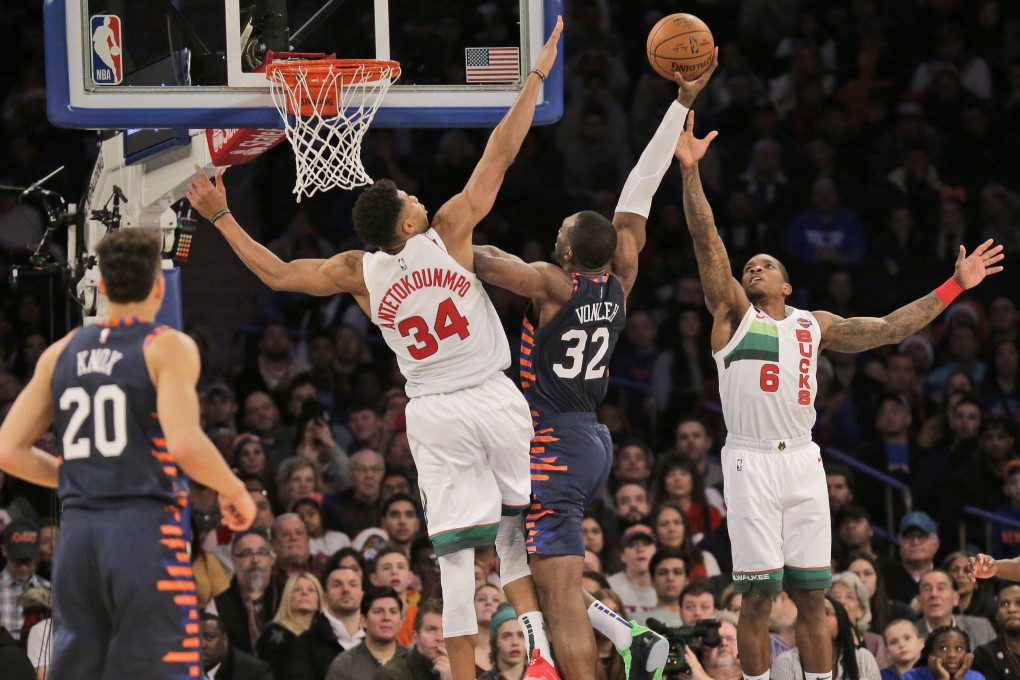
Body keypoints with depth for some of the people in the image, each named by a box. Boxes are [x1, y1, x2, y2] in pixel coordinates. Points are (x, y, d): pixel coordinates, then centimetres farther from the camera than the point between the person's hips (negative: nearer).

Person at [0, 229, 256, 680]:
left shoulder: (60, 354, 12)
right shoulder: (168, 348, -4)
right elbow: (185, 444, -17)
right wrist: (235, 491, 0)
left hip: (77, 532, 5)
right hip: (147, 531, -5)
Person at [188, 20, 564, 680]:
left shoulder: (360, 272, -1)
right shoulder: (449, 231, -6)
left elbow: (279, 273, 8)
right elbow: (500, 153, -4)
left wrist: (222, 217, 16)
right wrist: (538, 75, 1)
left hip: (433, 414, 1)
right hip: (493, 398, -1)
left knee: (456, 554, 0)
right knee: (518, 535, 11)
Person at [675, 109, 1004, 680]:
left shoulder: (814, 326, 20)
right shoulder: (733, 312, 10)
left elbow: (889, 329, 17)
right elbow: (708, 243, -2)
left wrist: (955, 286, 14)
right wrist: (691, 171, -13)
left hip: (803, 461, 3)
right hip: (751, 460, -3)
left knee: (812, 595, 2)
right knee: (758, 593, -6)